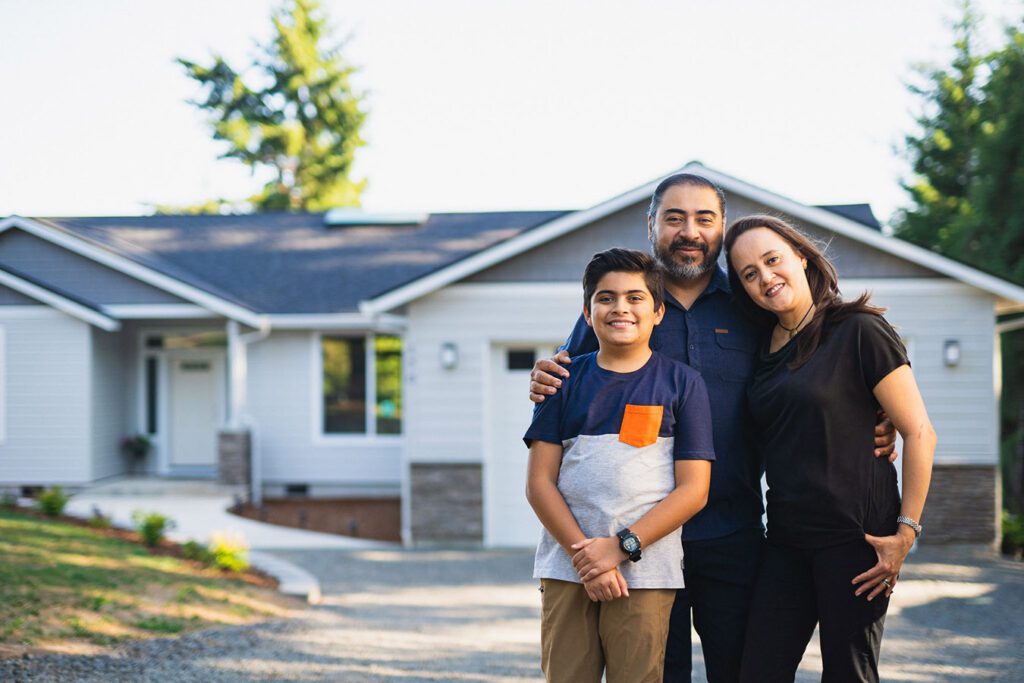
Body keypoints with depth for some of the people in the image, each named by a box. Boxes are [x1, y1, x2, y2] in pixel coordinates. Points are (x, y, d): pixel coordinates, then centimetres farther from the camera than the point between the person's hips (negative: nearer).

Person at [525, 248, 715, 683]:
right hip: (567, 570, 2)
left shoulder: (681, 383, 6)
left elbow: (693, 490, 0)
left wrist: (621, 546, -10)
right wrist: (584, 553, -8)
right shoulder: (567, 379, 10)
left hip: (645, 573, -2)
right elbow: (539, 483, 5)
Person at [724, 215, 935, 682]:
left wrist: (906, 532, -12)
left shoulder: (859, 331, -7)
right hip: (786, 538, 6)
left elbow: (919, 433, -9)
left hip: (856, 535, -6)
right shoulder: (763, 347, 12)